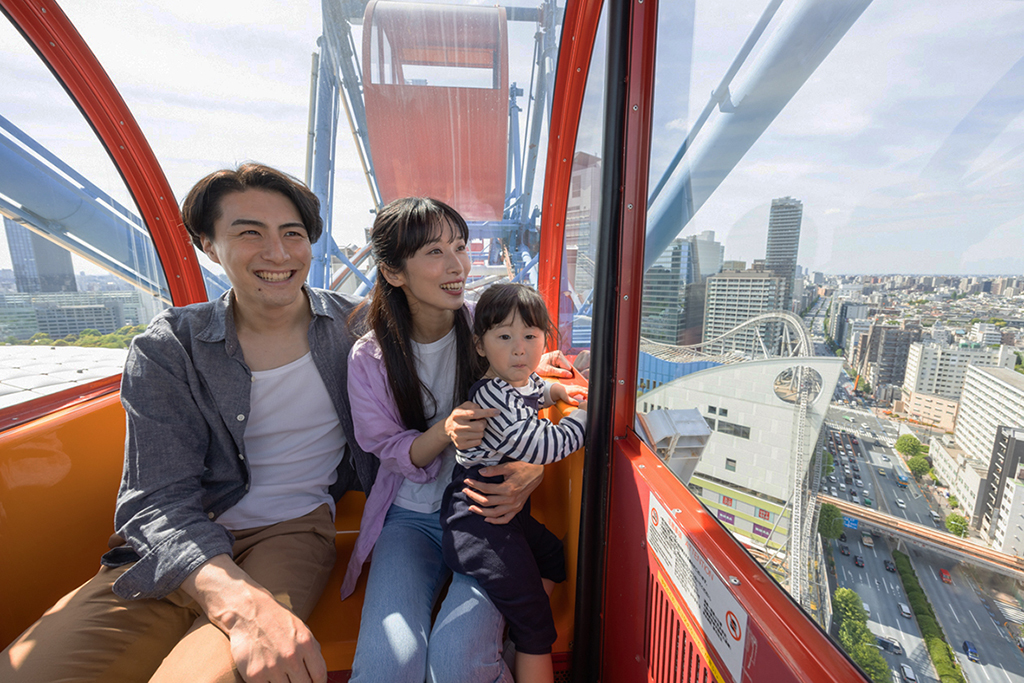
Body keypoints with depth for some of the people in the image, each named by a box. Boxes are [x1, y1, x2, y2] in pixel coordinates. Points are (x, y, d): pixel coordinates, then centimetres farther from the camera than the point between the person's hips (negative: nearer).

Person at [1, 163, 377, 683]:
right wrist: (242, 604, -27)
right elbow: (159, 500, -11)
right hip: (177, 549, 2)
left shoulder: (354, 325, -2)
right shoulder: (166, 349, -4)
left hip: (294, 530, -1)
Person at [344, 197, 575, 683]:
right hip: (411, 515, 2)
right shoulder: (370, 359, -5)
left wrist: (531, 474, -24)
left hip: (490, 513, -1)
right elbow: (394, 453, -2)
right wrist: (444, 432, -24)